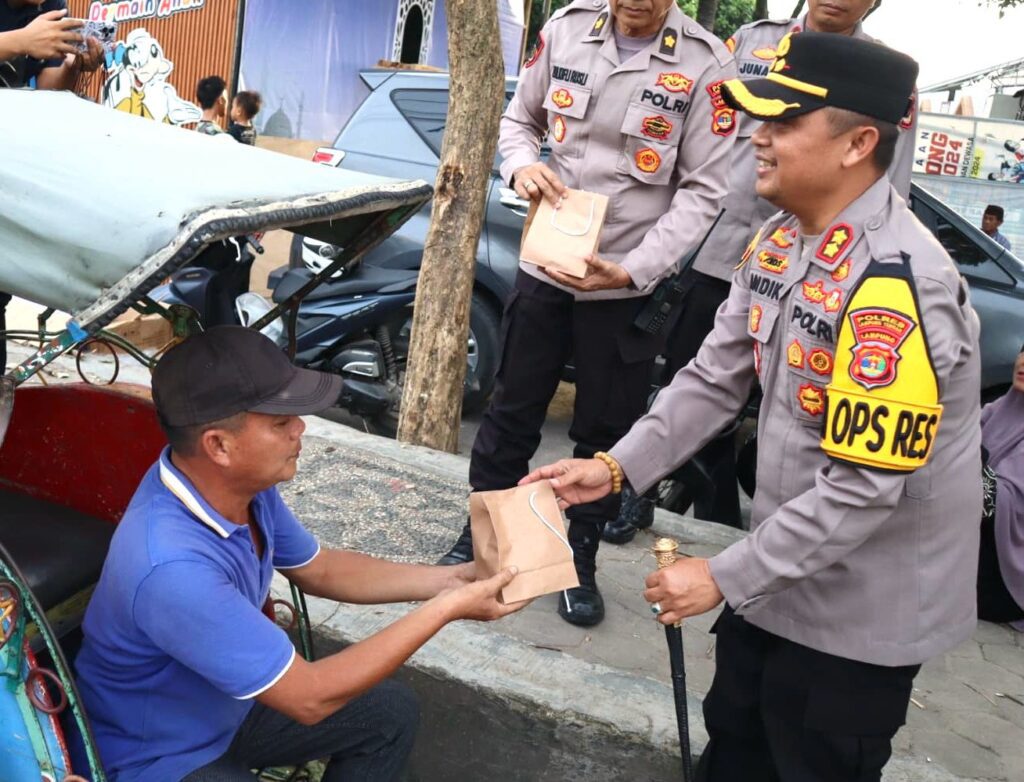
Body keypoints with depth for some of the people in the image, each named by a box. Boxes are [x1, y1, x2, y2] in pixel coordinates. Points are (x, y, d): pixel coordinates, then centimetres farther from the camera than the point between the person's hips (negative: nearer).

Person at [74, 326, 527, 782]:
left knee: (389, 714, 9)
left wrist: (444, 581, -7)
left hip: (226, 707, 8)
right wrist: (444, 610, -25)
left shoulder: (244, 482, -14)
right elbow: (310, 698, -30)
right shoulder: (173, 567, -38)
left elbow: (318, 570, 5)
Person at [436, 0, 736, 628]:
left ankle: (582, 563, 30)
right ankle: (480, 535, 33)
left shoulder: (706, 65, -11)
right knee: (512, 413, 13)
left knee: (606, 432, 11)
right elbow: (519, 119, 12)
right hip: (543, 267, 3)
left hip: (629, 288, -2)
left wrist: (634, 270, -22)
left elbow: (703, 190, -11)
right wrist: (523, 166, -12)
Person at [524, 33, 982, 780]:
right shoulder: (780, 241, -1)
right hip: (788, 573, 8)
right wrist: (618, 466, -7)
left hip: (858, 608, -8)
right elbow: (715, 378, 2)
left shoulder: (893, 284, -30)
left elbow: (863, 488, -30)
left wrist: (726, 576, -24)